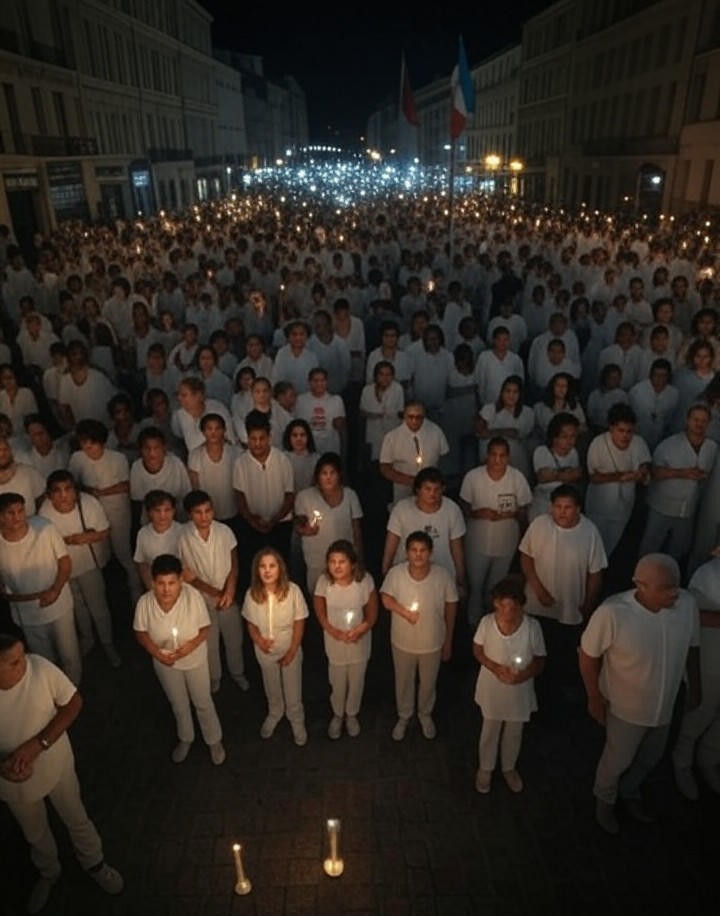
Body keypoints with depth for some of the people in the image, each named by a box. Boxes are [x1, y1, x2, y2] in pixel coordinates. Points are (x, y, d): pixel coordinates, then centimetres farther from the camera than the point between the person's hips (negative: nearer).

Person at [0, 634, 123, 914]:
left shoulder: (40, 667, -31)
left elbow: (73, 702, -18)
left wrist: (37, 744, -25)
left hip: (56, 764, 0)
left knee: (76, 819, 24)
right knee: (34, 834, 28)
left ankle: (94, 864, 54)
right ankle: (48, 874, 60)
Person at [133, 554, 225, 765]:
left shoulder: (193, 596, -31)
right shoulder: (145, 602, -26)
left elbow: (205, 628, -17)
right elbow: (140, 632, -8)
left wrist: (192, 645, -32)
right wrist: (157, 653, -20)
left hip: (195, 659, -2)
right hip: (165, 663, 2)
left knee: (203, 703, 20)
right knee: (178, 705, 26)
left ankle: (214, 740, 47)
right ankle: (185, 738, 55)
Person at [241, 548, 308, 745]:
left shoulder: (292, 591, -26)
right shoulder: (252, 594, -19)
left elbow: (299, 623, -15)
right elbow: (250, 623, -3)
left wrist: (292, 651, -12)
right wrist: (258, 639, -20)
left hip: (289, 650, -2)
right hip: (265, 652, 2)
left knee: (293, 690, 18)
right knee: (271, 688, 27)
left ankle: (297, 720, 46)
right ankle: (274, 714, 57)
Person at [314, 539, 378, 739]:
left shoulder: (365, 580, -22)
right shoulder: (324, 581, -21)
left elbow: (372, 612, -9)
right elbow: (320, 612, -6)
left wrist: (361, 630, -23)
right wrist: (334, 631, -17)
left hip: (359, 641, 0)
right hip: (335, 641, 0)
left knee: (356, 681, 22)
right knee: (337, 682, 20)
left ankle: (351, 715, 51)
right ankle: (337, 715, 50)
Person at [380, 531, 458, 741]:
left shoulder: (442, 575, -23)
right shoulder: (396, 573, -22)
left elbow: (450, 607, -9)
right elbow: (385, 598, -5)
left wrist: (448, 641, -1)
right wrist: (404, 612, -23)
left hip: (433, 642, 0)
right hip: (402, 641, 0)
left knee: (428, 682, 24)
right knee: (403, 681, 24)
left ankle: (425, 715, 54)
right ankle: (403, 716, 52)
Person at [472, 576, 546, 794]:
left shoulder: (532, 626, -23)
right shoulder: (487, 622, -22)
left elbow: (540, 661, -12)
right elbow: (477, 650, -6)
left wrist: (522, 676, -29)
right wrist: (495, 668, -22)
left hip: (519, 690, 0)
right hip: (492, 688, 0)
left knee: (514, 733, 24)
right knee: (490, 730, 22)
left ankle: (509, 768, 52)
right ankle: (485, 768, 49)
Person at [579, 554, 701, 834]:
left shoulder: (687, 604, -22)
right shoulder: (612, 613, -36)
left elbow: (692, 648, -2)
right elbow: (588, 654, -20)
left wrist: (695, 686, 9)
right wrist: (594, 698, -11)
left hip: (664, 705, 4)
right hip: (626, 706, -4)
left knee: (650, 757, 29)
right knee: (618, 759, 22)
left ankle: (630, 792, 60)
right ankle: (604, 800, 53)